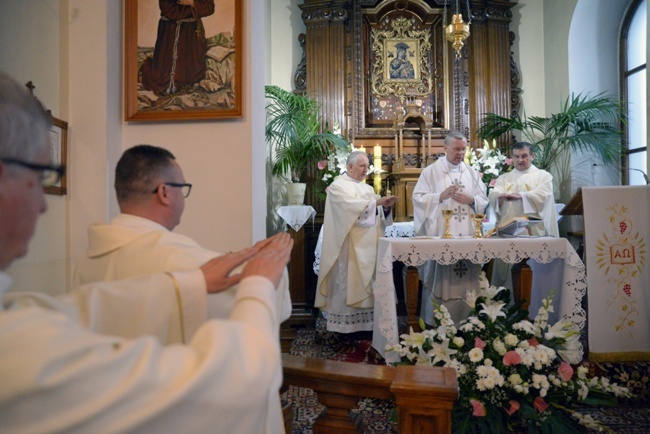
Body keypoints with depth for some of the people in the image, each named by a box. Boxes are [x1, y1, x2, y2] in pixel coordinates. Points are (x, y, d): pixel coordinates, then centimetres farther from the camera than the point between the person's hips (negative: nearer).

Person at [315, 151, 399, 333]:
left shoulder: (367, 188, 19)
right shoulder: (338, 186, -3)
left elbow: (377, 215, 14)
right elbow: (352, 207, -20)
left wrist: (386, 206, -5)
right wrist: (376, 202, -19)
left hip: (368, 244, 7)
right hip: (350, 245, -7)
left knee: (366, 281, 6)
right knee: (349, 281, -6)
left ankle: (365, 321, 11)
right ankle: (347, 323, 1)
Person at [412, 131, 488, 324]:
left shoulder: (472, 173, 15)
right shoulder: (431, 172, 4)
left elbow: (484, 201, 13)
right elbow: (418, 198, -3)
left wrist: (471, 200, -8)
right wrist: (441, 196, -15)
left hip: (467, 235, 4)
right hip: (440, 234, -3)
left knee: (466, 280, 3)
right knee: (440, 279, -3)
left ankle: (464, 321, 13)